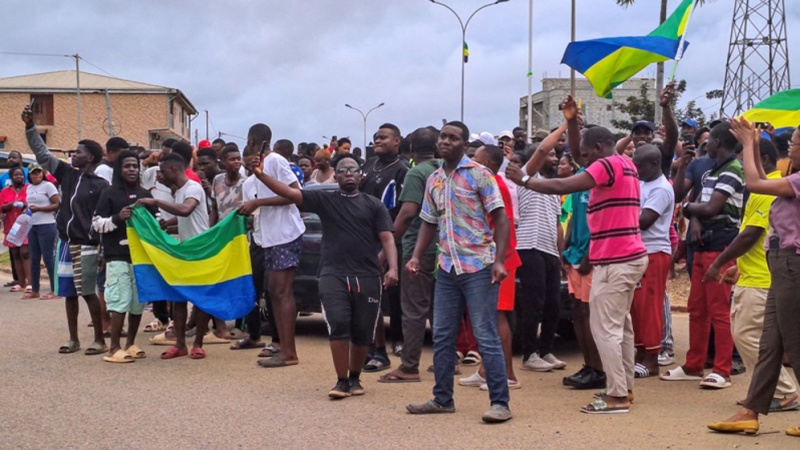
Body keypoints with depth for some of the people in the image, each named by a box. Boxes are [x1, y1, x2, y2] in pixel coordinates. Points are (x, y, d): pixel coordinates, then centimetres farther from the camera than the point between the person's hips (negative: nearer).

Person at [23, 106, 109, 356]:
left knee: (88, 293, -4)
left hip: (86, 246, -6)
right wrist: (30, 127, 3)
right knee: (69, 293, 10)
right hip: (65, 243, 6)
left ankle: (100, 340, 4)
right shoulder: (67, 174, 8)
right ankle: (73, 339, 19)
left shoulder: (101, 185, -7)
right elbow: (42, 154, 11)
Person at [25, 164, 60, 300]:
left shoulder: (48, 185, -6)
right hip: (32, 226, 7)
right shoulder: (29, 188, 15)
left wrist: (38, 209, -18)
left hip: (46, 226, -7)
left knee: (48, 257, -7)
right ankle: (34, 290, 17)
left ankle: (54, 291, -3)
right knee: (34, 259, 10)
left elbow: (57, 205, -12)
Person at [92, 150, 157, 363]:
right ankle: (114, 348, -7)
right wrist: (117, 218, -18)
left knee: (138, 300, 6)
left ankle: (130, 343, 19)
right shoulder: (109, 194, 1)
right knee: (120, 299, -11)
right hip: (118, 255, -5)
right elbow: (97, 224, -3)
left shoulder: (145, 194, 14)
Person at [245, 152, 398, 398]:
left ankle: (355, 377, 25)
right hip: (333, 275, -1)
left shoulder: (374, 205, 9)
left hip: (367, 277, 1)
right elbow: (289, 192, -1)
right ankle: (341, 381, -3)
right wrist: (260, 174, -15)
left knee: (362, 332, 4)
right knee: (338, 325, -15)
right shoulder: (324, 200, 8)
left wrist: (393, 268, -15)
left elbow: (387, 238, 2)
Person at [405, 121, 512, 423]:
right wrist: (416, 256, 6)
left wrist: (499, 260, -19)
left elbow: (500, 218, -10)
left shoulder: (479, 174, -7)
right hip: (447, 267, 6)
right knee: (442, 337, 10)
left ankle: (500, 402, 0)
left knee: (486, 337, -5)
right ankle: (442, 399, 21)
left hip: (478, 266, -6)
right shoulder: (433, 180, 11)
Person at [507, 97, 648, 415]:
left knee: (605, 327, -6)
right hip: (629, 256, 10)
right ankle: (624, 387, 23)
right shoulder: (625, 164, 17)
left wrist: (524, 180, -11)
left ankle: (617, 395, -4)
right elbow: (580, 159, 26)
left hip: (615, 260, -10)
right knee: (620, 324, 17)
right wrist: (573, 122, 20)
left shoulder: (609, 164, -13)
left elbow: (563, 186, -20)